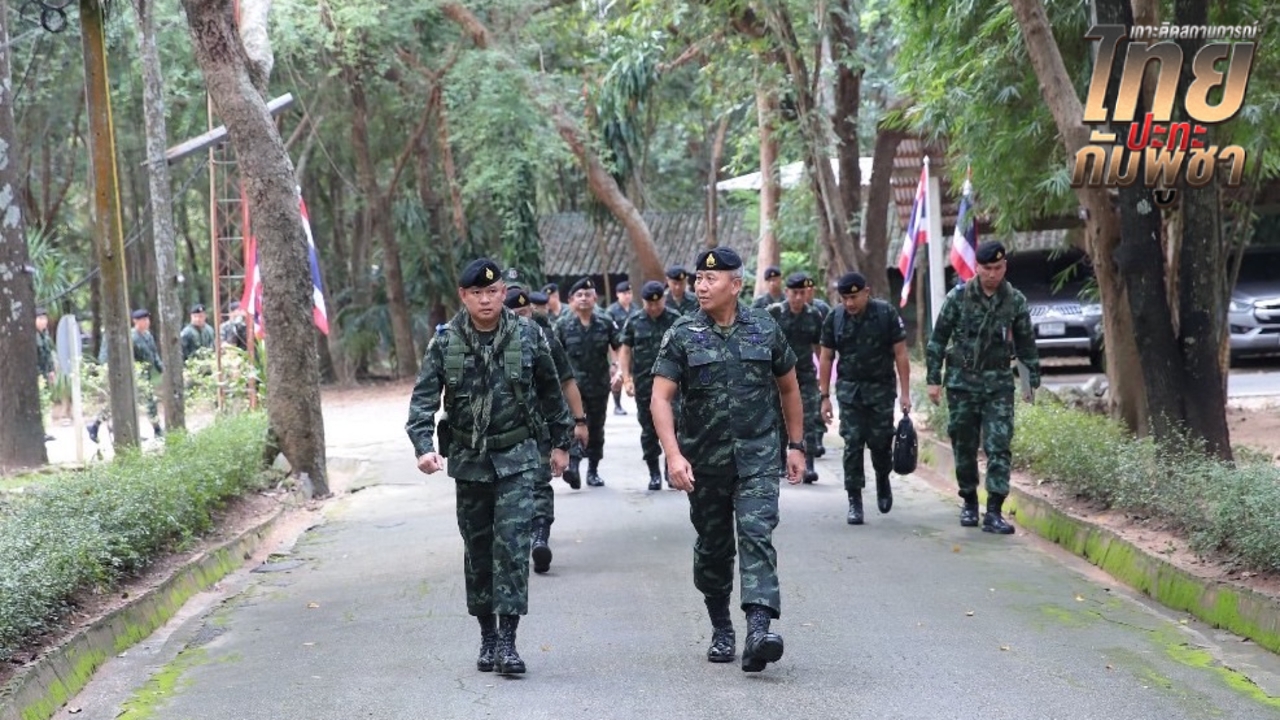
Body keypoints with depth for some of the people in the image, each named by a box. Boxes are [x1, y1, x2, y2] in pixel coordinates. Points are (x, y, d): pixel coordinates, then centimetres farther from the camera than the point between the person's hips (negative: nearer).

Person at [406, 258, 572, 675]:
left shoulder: (528, 336, -3)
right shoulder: (445, 343, -3)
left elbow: (550, 392, 9)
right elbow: (423, 398, -8)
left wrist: (560, 442, 13)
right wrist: (424, 446, -24)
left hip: (517, 457, -2)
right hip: (468, 460, 2)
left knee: (512, 543, -12)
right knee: (478, 549, 10)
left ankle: (508, 640, -10)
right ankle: (487, 636, 22)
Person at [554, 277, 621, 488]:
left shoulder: (605, 323, 3)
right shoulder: (563, 325, 1)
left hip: (599, 385, 2)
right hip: (573, 384, -2)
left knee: (596, 428, 10)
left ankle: (593, 470, 20)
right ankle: (573, 464, -29)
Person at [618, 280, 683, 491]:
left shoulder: (675, 320, 1)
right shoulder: (634, 322, 5)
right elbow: (625, 350, 8)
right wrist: (627, 378, -1)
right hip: (644, 384, 2)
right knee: (649, 430, 6)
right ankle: (654, 473, 14)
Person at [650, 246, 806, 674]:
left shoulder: (765, 331, 2)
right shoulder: (682, 337, -3)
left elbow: (788, 388, 14)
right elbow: (661, 398, -10)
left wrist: (796, 445, 13)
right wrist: (673, 455, -22)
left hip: (757, 456, -1)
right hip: (703, 461, 1)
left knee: (756, 534, -16)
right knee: (712, 547, 11)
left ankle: (758, 629, -26)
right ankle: (721, 630, 29)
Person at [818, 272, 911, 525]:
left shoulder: (886, 314, -7)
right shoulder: (835, 318, -1)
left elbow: (900, 354, -4)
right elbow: (826, 358, 5)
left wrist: (905, 393, -8)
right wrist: (825, 396, 1)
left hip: (881, 388, -1)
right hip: (849, 389, 1)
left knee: (880, 442, 0)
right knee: (852, 444, -3)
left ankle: (882, 480, 31)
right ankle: (854, 502, 2)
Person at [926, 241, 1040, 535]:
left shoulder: (1015, 301, 1)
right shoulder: (958, 297, -4)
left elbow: (1026, 343, 10)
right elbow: (938, 339, 1)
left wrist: (1033, 381, 10)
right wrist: (933, 380, -3)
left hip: (998, 384, 0)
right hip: (962, 382, 0)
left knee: (999, 447, -9)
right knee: (964, 447, 8)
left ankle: (994, 512, -9)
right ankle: (969, 503, 24)